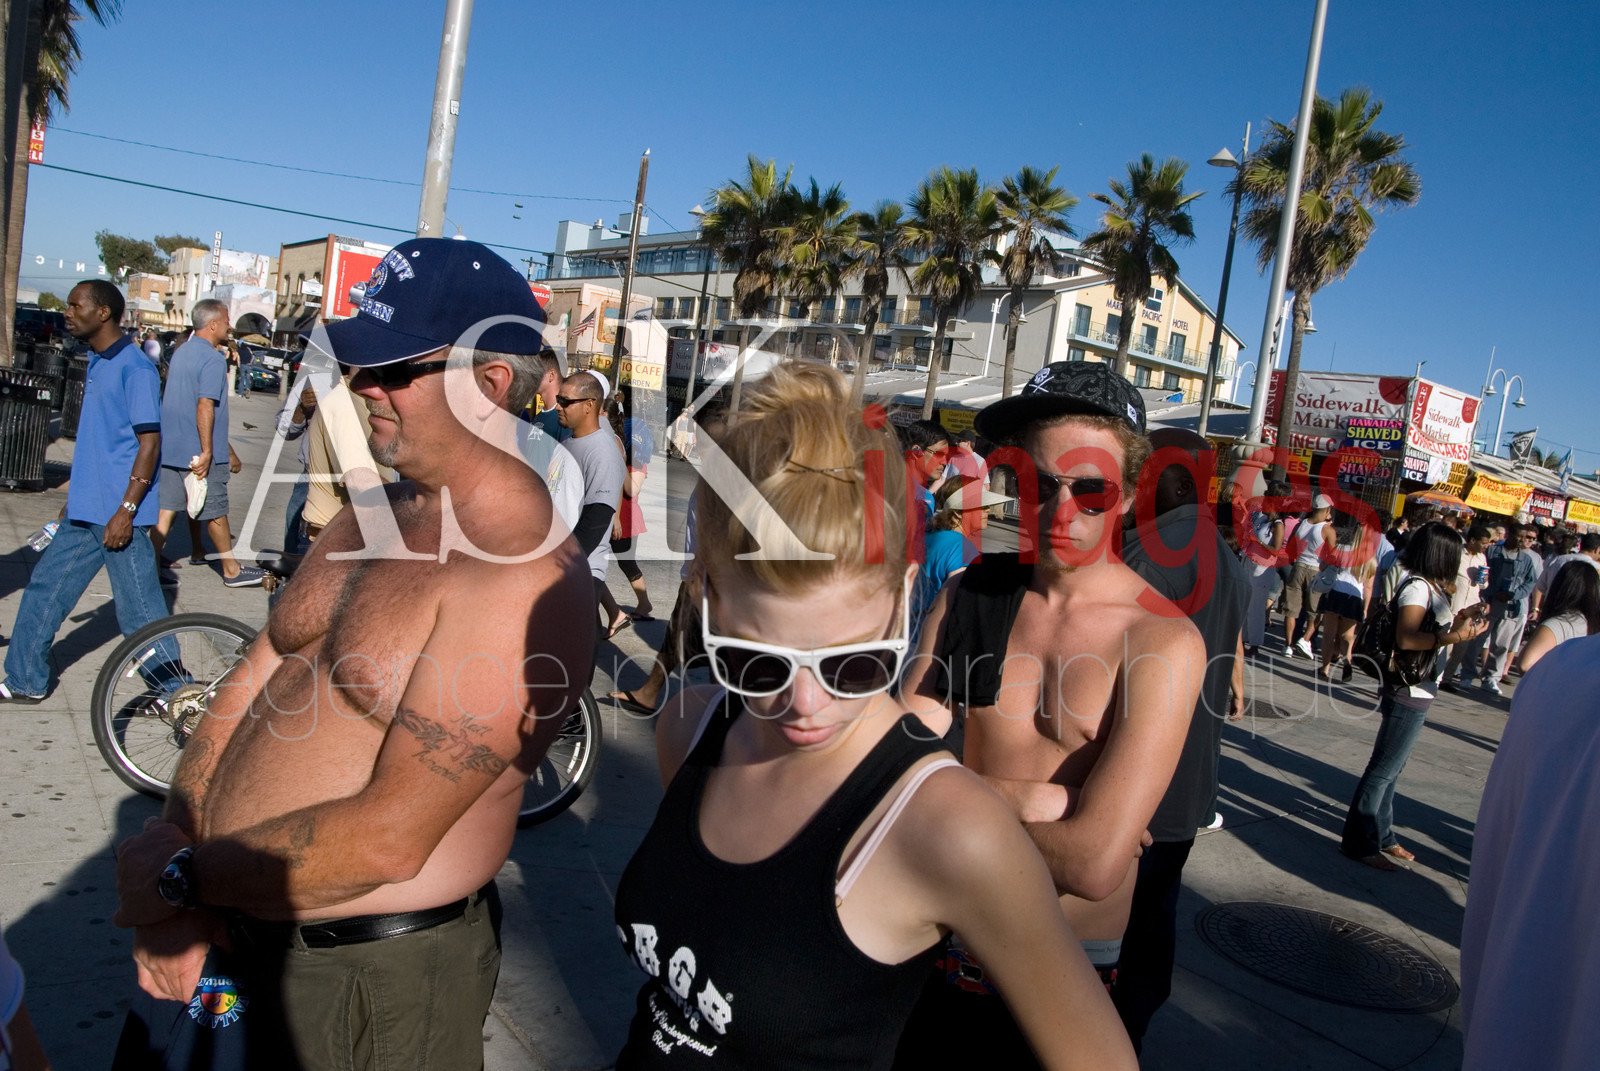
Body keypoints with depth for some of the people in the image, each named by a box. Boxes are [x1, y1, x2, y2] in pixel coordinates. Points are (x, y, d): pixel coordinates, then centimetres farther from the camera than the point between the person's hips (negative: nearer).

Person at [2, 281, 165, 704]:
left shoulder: (135, 367, -14)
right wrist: (74, 497, 24)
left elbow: (149, 443, -18)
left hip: (117, 514, -9)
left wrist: (126, 510, -23)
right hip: (84, 512, 10)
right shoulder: (97, 364, 15)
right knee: (45, 588, 16)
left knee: (139, 609, -3)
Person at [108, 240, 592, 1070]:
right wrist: (174, 839, -9)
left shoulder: (524, 579, -26)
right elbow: (250, 684, 3)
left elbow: (389, 838, -27)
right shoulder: (373, 515, 3)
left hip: (371, 980, -7)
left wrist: (181, 877, -14)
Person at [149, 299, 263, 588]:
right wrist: (207, 451, -23)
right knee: (215, 510, 3)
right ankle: (231, 570, 14)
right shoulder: (213, 360, -15)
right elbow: (205, 407, -24)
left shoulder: (180, 352, 14)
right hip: (199, 450, -8)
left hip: (170, 448, 8)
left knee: (167, 507, 10)